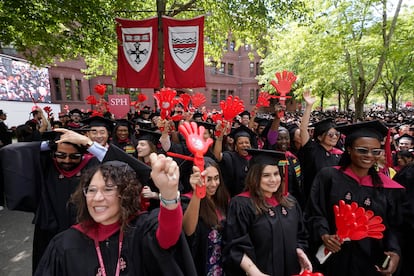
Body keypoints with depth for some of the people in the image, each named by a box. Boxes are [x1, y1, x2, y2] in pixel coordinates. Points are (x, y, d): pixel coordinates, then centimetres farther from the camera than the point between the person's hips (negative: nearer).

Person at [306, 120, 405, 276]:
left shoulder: (387, 187, -1)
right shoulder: (328, 176, -10)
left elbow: (392, 226, 3)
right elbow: (315, 213, -8)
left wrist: (394, 251, -12)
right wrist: (324, 235, -23)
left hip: (372, 262, 3)